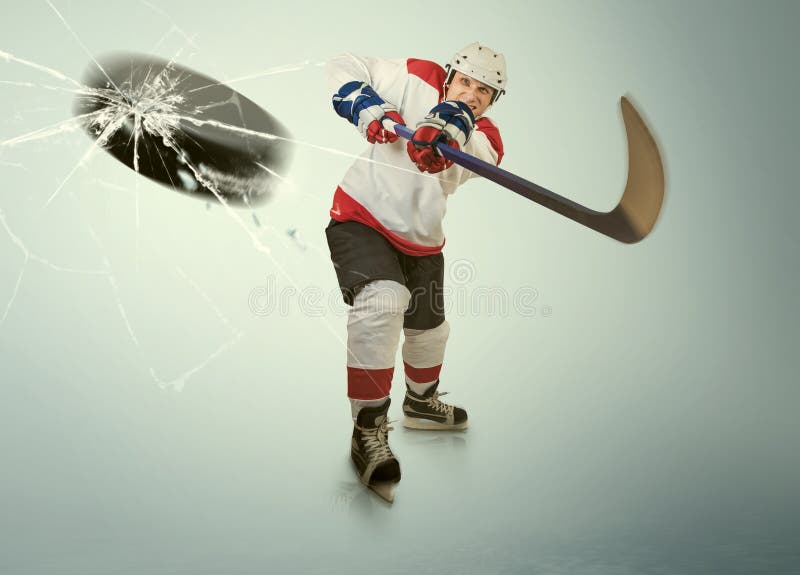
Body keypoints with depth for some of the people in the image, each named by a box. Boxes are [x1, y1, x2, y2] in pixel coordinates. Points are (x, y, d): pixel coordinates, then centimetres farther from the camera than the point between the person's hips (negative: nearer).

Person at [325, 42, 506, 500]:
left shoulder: (485, 142, -3)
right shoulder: (416, 80, -8)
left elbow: (473, 152, -29)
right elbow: (344, 69, -5)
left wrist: (444, 134, -52)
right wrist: (370, 111, -25)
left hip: (421, 242, 6)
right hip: (362, 217, -5)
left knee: (430, 328, 19)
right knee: (382, 302, -31)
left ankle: (422, 402, 49)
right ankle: (369, 431, -22)